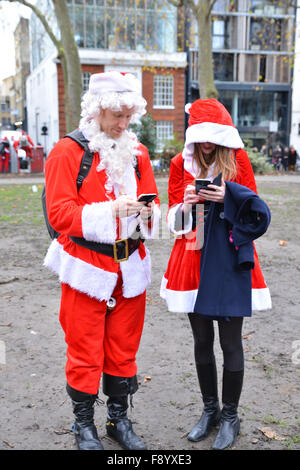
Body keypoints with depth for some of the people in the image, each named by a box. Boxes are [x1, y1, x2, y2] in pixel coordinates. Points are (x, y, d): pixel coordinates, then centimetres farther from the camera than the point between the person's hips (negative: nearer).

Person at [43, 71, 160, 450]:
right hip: (86, 267, -4)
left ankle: (119, 419, 33)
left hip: (130, 266, 5)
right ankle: (83, 424, 27)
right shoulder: (67, 152, -7)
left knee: (124, 349, 14)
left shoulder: (137, 152, 9)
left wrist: (146, 212, -13)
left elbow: (152, 202, 11)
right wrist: (110, 211, -26)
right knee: (85, 352, 6)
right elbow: (59, 213, -15)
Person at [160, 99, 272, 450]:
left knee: (230, 342, 3)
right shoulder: (181, 163, 5)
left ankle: (230, 416, 23)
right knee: (202, 341, 12)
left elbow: (254, 210, 1)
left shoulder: (237, 159, 0)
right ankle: (210, 409, 31)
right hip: (194, 259, 3)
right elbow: (174, 219, 8)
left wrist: (228, 196, -17)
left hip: (230, 261, -2)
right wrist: (187, 203, -14)